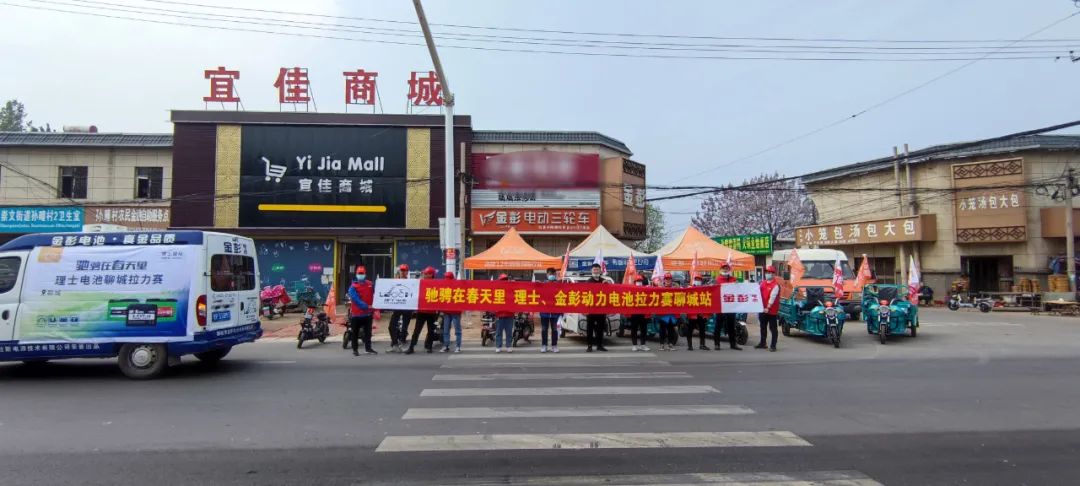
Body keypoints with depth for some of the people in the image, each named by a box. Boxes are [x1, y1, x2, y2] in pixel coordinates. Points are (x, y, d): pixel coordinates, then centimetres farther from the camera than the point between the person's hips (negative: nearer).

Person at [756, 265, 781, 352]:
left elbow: (772, 297, -20)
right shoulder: (762, 283, 11)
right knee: (763, 327, 16)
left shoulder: (776, 285, -13)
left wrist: (768, 307, -24)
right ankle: (762, 343, 27)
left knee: (773, 328, 0)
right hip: (762, 309, 8)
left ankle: (773, 345, 4)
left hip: (771, 310, -8)